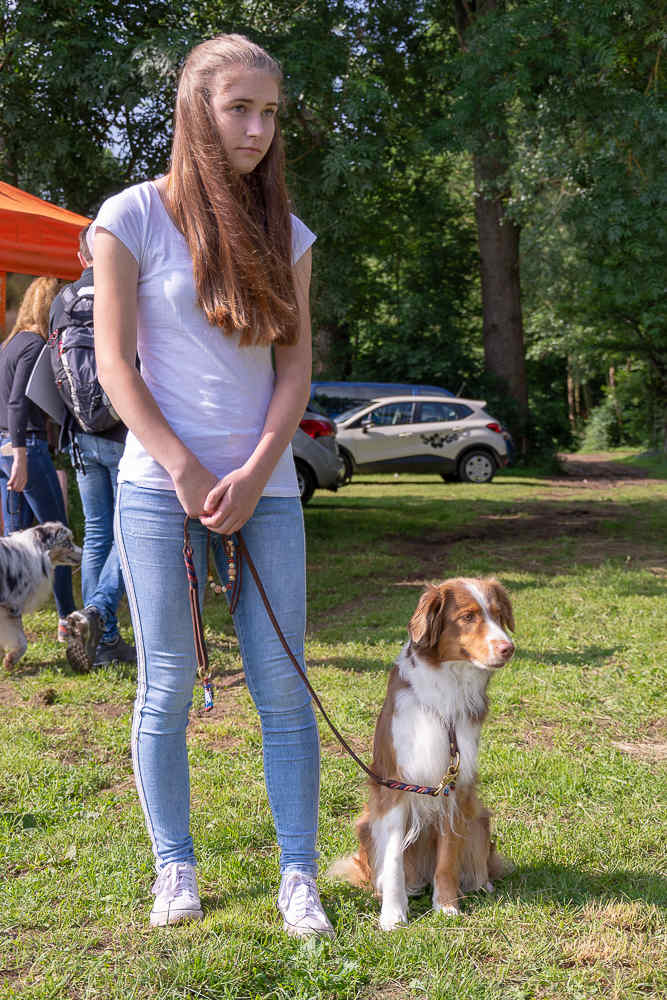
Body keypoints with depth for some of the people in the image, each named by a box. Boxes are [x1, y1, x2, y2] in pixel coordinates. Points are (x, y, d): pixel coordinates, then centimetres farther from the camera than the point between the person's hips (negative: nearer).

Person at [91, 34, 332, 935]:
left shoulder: (285, 233, 10)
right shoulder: (135, 217, -1)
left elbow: (296, 367, 6)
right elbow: (115, 364, -4)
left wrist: (254, 474, -7)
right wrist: (186, 473, -10)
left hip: (266, 486, 3)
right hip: (161, 486, -3)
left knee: (283, 686, 1)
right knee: (167, 686, 3)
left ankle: (298, 876, 9)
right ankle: (175, 869, 17)